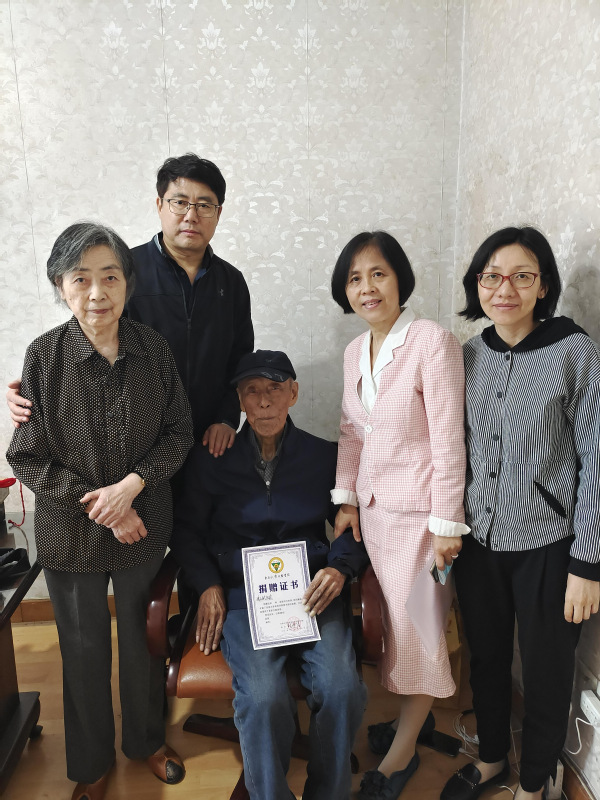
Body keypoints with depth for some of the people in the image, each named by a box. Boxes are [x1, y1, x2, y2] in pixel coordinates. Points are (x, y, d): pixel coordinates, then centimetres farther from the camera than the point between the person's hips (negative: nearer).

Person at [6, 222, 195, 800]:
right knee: (84, 648, 17)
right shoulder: (44, 355, -13)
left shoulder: (153, 349, -9)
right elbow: (27, 458, -9)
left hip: (145, 524, 1)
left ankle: (147, 740, 46)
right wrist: (96, 503, -16)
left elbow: (178, 432, -3)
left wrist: (132, 484, -17)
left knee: (143, 638, 19)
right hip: (69, 531, -1)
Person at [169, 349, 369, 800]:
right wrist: (208, 586, -1)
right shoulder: (211, 460, 6)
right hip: (240, 593, -1)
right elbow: (187, 529, 12)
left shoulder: (324, 457, 8)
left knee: (341, 688, -22)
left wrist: (340, 568, -5)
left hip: (311, 589, 1)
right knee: (264, 698, -26)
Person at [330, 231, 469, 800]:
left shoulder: (432, 341, -16)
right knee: (391, 617, 17)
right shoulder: (355, 351, 6)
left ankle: (402, 752, 29)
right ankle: (416, 713, 42)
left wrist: (447, 524, -14)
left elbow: (449, 440, -16)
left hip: (418, 510, -6)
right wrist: (346, 499, 5)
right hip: (372, 507, 6)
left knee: (417, 624, 7)